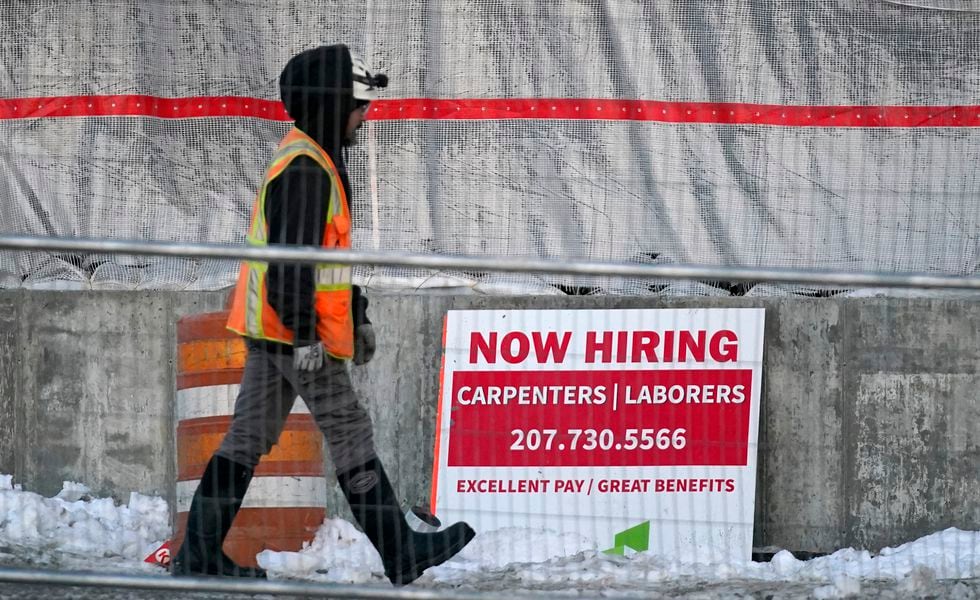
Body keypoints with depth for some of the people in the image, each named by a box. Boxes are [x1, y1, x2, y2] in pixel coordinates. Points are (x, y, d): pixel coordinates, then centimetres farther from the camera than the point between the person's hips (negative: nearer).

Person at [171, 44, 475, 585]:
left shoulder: (314, 160, 17)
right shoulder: (304, 169, -17)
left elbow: (328, 249, 26)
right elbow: (290, 258, -23)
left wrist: (357, 316, 27)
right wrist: (305, 335, -24)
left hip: (270, 326, 10)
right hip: (292, 328, -10)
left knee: (249, 437, 10)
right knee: (349, 434, -3)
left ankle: (199, 552, 10)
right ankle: (401, 554, 3)